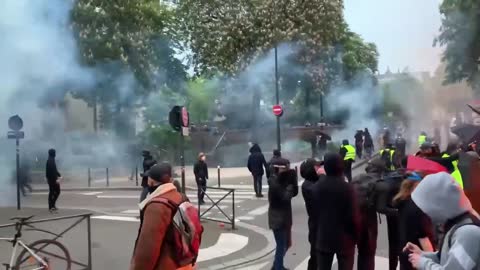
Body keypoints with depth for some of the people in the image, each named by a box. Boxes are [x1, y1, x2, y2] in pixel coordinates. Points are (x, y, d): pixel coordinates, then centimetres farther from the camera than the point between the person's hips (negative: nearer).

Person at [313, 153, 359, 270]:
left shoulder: (317, 187, -3)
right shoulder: (347, 188, -17)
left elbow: (315, 213, 3)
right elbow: (353, 216, -15)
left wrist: (317, 234, 13)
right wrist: (356, 236, -1)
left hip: (323, 237, 4)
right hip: (344, 239, -4)